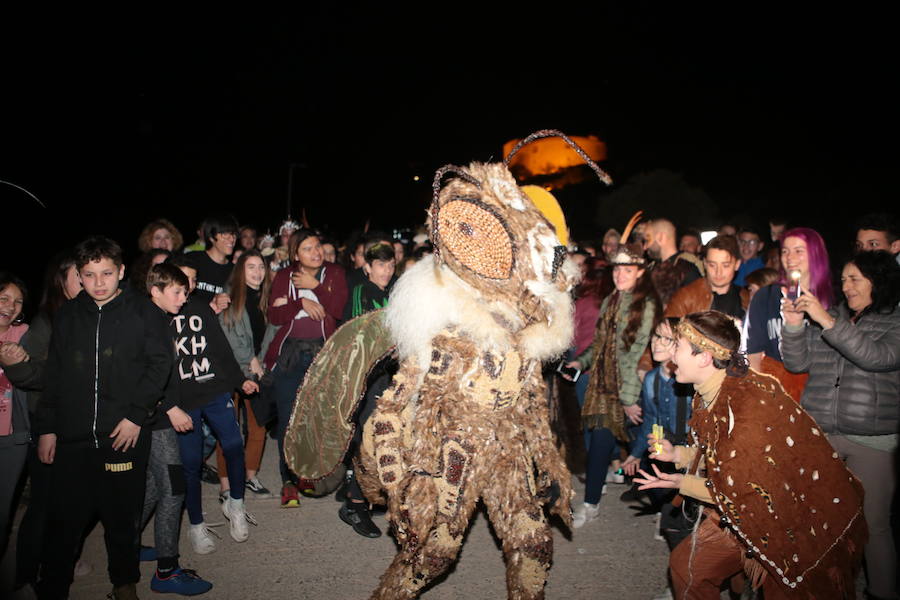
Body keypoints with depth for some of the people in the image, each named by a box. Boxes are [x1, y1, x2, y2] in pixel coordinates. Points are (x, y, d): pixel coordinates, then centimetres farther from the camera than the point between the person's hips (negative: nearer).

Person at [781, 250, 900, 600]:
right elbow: (797, 364, 6)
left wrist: (828, 322, -21)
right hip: (818, 433, 3)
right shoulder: (825, 317, 11)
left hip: (871, 439, -3)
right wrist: (794, 326, -9)